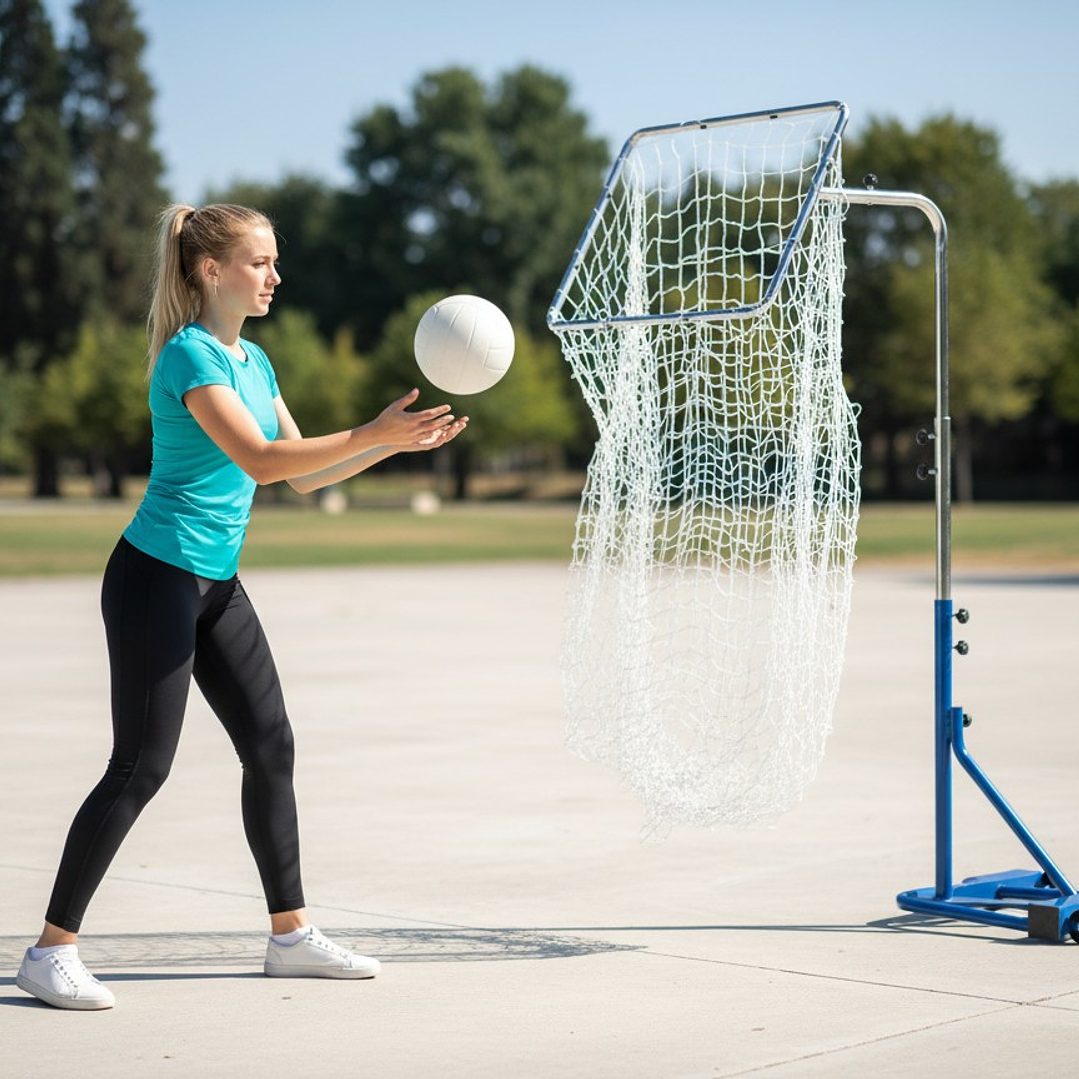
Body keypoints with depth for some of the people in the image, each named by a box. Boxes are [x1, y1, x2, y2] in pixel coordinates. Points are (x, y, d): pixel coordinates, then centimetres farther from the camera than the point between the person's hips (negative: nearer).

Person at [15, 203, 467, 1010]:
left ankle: (291, 935, 18)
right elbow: (258, 459, -26)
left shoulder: (254, 361, 13)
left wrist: (395, 443, 5)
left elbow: (303, 474, 16)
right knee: (141, 767, -8)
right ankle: (51, 951, 2)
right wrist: (370, 434, -29)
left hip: (217, 583, 9)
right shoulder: (190, 355, -15)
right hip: (156, 578, -9)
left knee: (271, 747, 8)